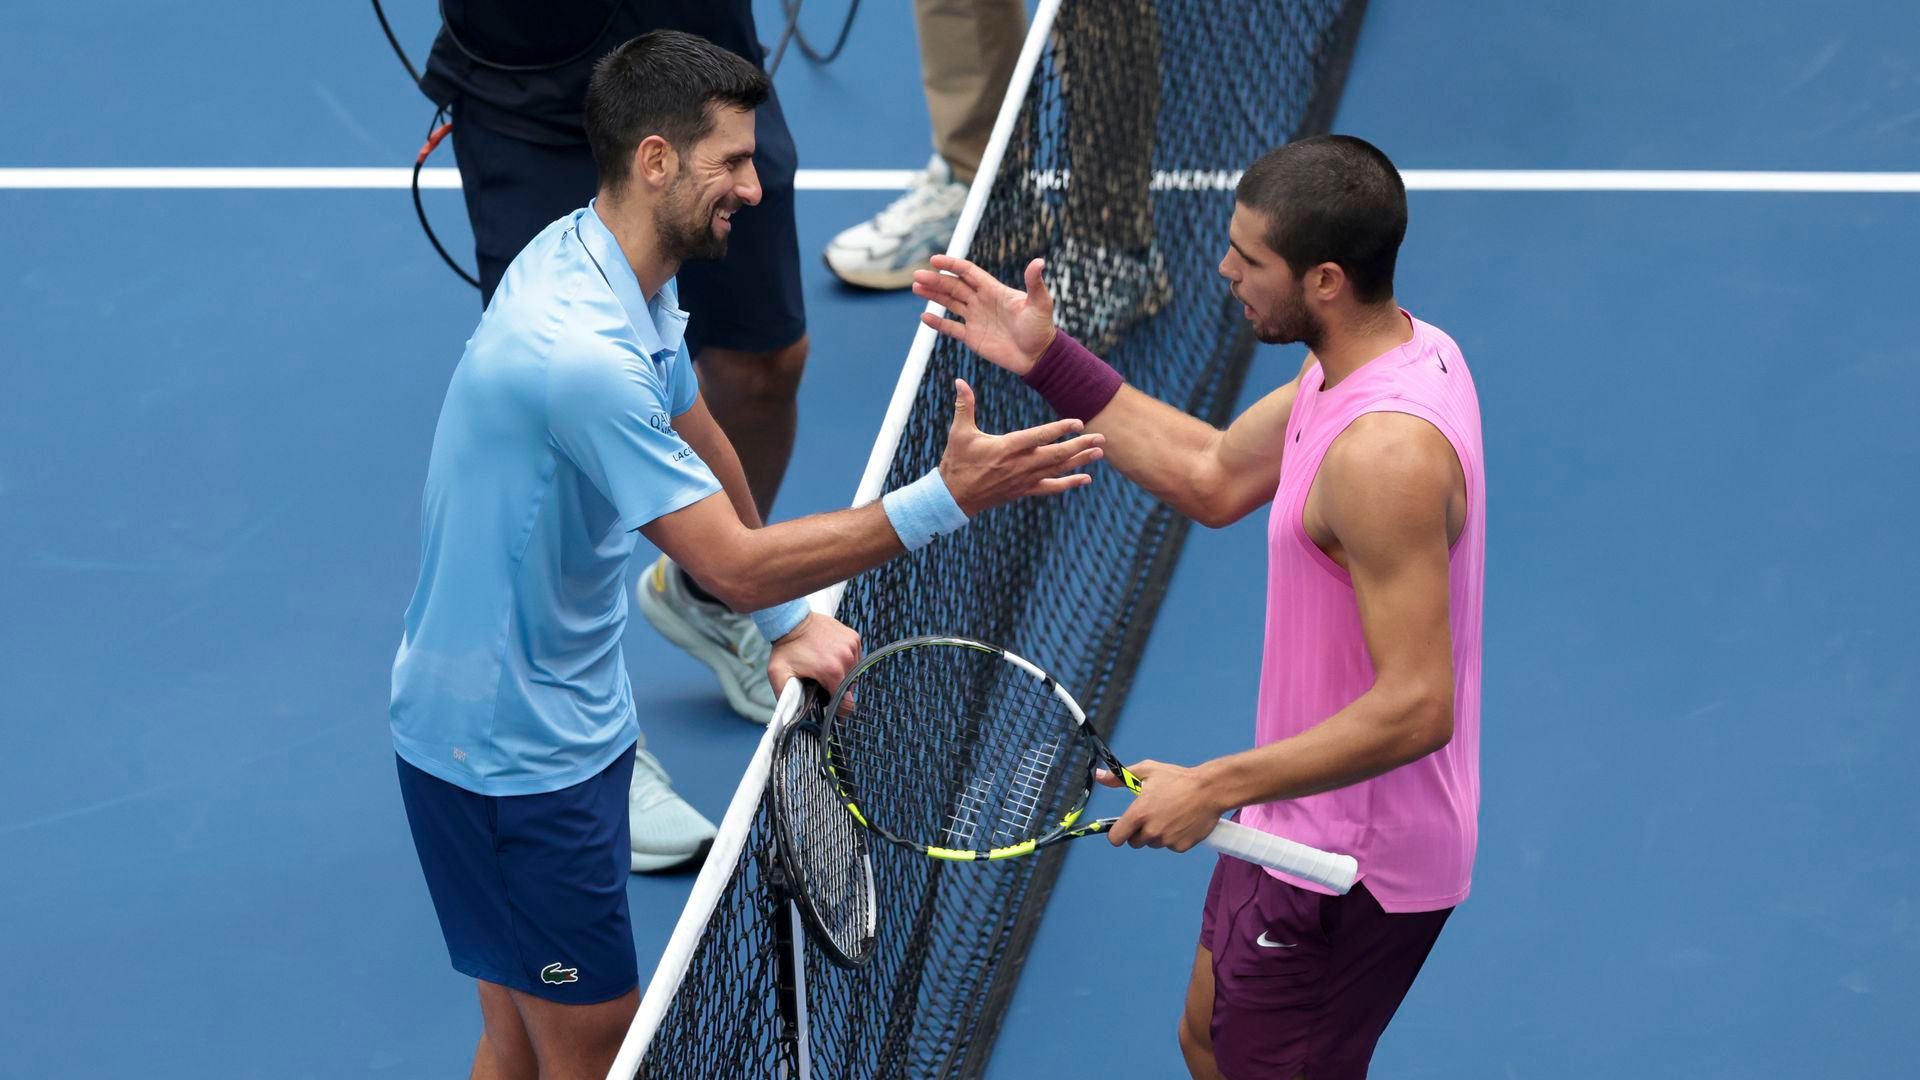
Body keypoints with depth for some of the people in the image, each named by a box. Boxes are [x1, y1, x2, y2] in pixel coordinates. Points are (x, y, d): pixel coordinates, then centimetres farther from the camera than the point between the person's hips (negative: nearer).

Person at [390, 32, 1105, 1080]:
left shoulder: (609, 264, 1)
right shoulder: (583, 350, -31)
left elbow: (700, 442, 16)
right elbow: (736, 566, -27)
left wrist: (790, 621, 9)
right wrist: (946, 498, -28)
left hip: (561, 718, 10)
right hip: (508, 751, -9)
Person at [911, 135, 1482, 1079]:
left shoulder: (1385, 453, -33)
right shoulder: (1395, 349, -1)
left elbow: (1417, 707, -33)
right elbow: (1214, 479, 11)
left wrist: (1216, 787, -27)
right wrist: (1046, 359, 7)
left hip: (1349, 867, -10)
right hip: (1313, 824, 10)